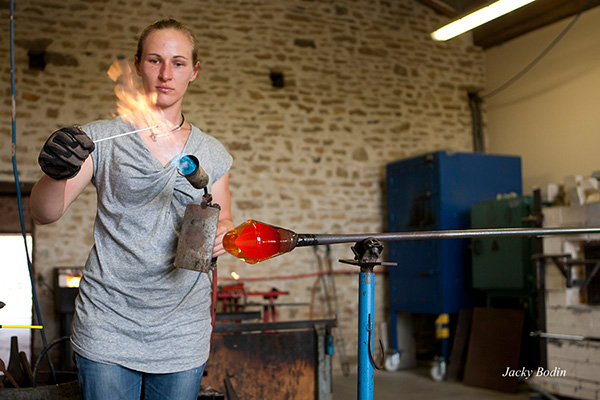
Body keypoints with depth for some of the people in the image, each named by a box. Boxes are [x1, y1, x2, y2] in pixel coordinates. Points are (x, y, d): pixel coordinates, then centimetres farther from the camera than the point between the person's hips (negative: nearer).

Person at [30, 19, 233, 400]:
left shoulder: (213, 154, 8)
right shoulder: (102, 138, 0)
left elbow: (224, 222, 16)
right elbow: (45, 213, -7)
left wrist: (219, 235, -9)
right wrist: (56, 174, -30)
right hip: (108, 329, -2)